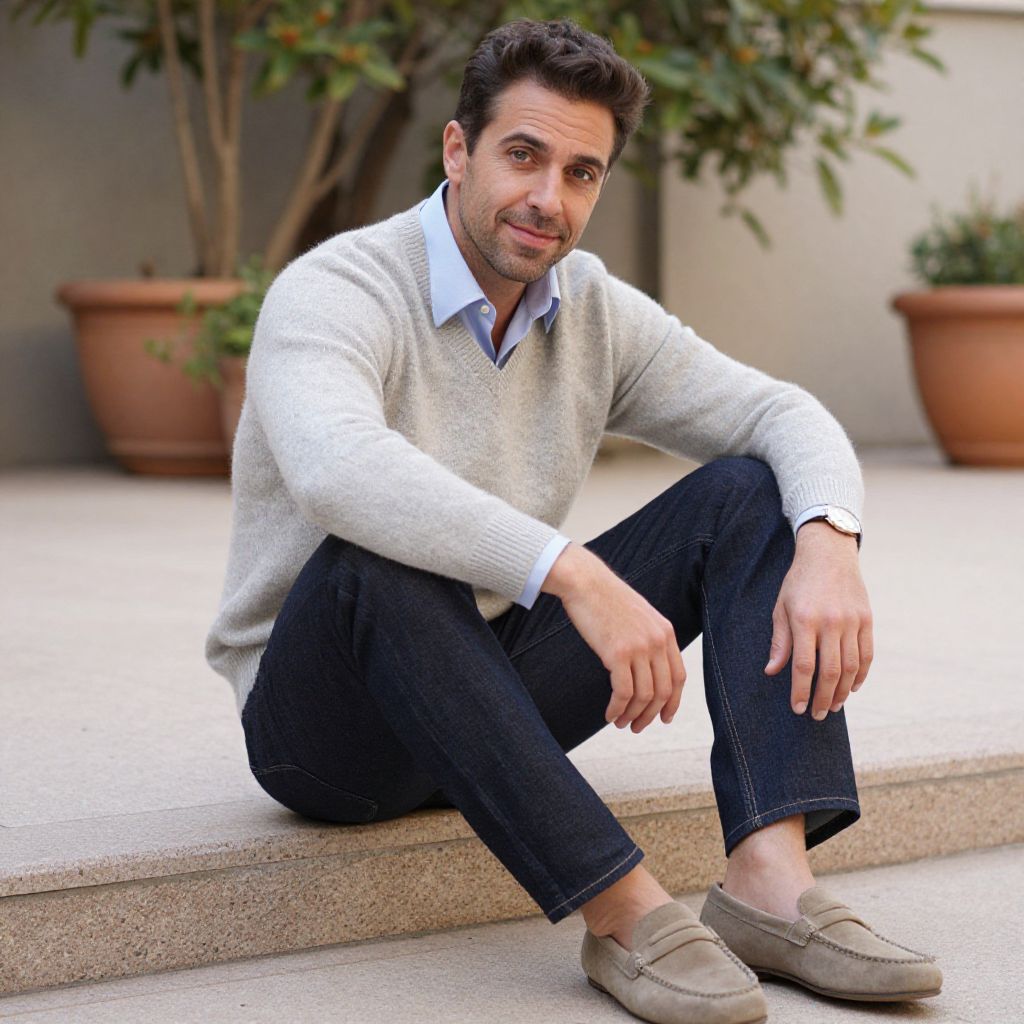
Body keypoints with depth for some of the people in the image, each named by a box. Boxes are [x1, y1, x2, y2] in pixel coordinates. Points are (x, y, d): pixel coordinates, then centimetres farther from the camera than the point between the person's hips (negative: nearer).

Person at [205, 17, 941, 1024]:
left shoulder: (596, 313, 2)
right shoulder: (334, 292, -20)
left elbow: (785, 415, 0)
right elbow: (336, 469, -41)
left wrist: (827, 543, -24)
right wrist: (578, 576, -48)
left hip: (495, 690, 6)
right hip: (329, 723, -6)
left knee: (747, 496, -8)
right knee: (374, 561, -39)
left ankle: (768, 882, -26)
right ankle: (627, 913, -35)